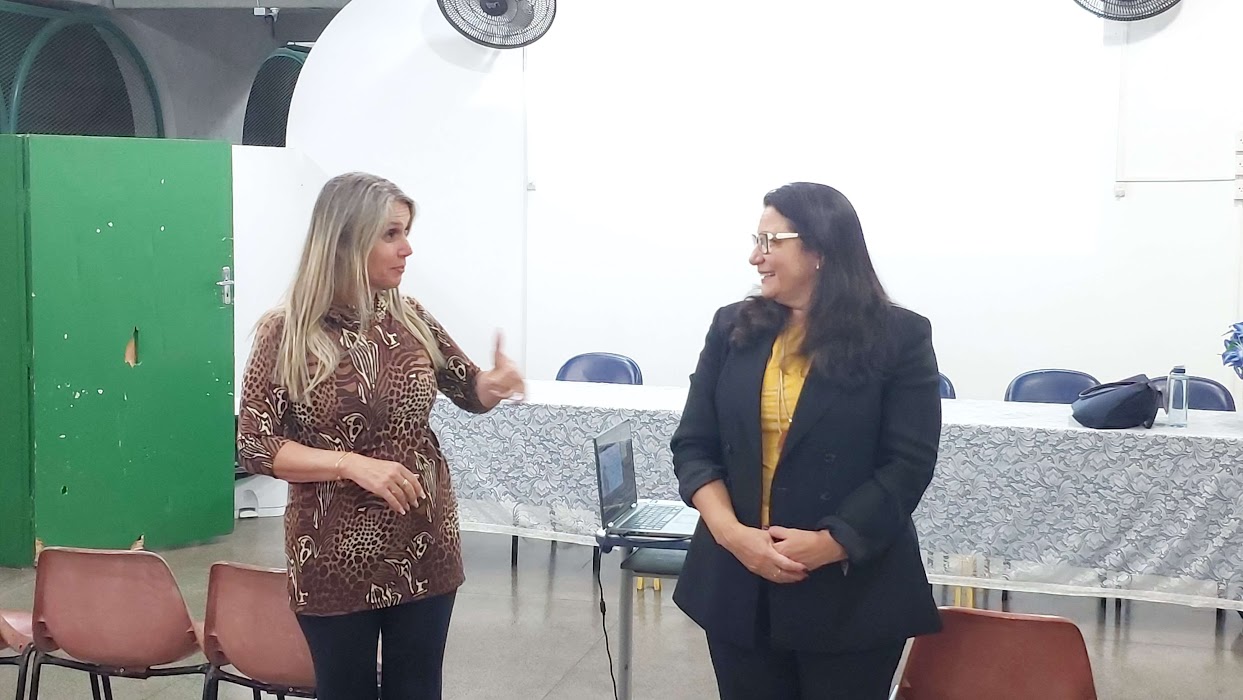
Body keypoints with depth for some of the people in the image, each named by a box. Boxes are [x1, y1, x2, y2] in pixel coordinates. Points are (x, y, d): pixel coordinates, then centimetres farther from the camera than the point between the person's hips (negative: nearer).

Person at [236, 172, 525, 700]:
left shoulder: (411, 319, 0)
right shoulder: (286, 332, -10)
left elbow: (470, 391, 11)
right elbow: (254, 446, -10)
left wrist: (498, 383, -13)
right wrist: (352, 464, -22)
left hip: (423, 549, 3)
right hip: (336, 560, -3)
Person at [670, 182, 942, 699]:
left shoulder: (899, 336, -4)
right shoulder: (732, 328, 6)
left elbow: (908, 465, -8)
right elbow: (693, 446, 3)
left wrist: (827, 544, -18)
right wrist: (731, 532, -13)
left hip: (851, 593, -3)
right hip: (738, 586, 3)